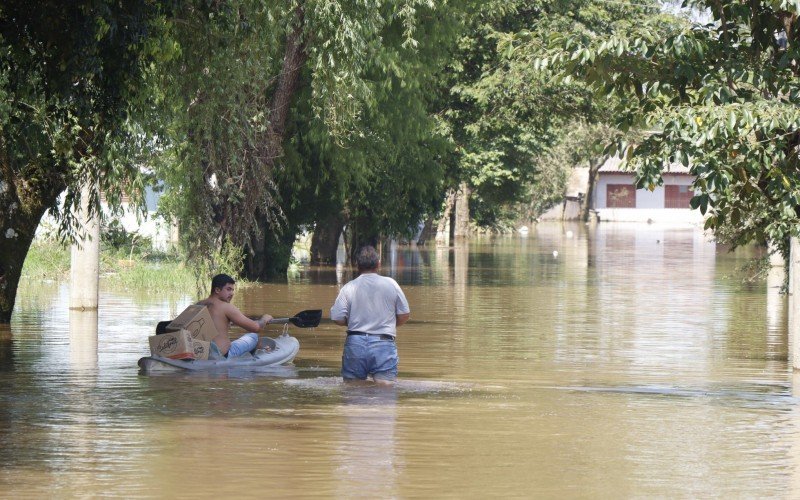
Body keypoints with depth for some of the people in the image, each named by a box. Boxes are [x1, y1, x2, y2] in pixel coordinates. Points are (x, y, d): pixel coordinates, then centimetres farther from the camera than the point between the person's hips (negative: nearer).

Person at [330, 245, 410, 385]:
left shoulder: (348, 288, 0)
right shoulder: (391, 284, 3)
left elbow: (338, 318, -3)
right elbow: (405, 315, 7)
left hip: (355, 342, 1)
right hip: (383, 344, -1)